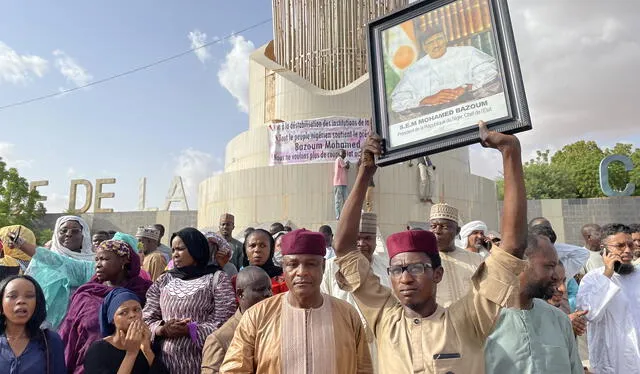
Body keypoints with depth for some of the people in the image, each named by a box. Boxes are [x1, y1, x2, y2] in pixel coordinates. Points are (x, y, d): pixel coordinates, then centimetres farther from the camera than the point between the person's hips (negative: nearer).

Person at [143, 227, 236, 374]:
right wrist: (162, 330, -14)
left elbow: (224, 323, -12)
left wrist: (189, 330, -19)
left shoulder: (217, 278, -5)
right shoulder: (164, 280, 8)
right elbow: (147, 319, 5)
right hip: (166, 361, 4)